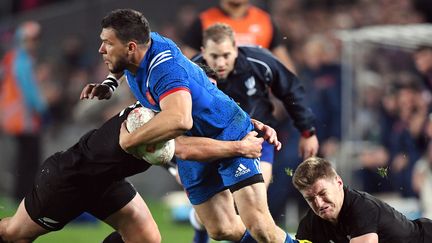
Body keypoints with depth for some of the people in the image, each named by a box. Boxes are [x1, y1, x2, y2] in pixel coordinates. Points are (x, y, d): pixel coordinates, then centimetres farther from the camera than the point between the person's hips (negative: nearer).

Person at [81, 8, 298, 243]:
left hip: (229, 134, -8)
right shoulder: (144, 41, -12)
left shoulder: (164, 69, -37)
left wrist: (127, 140, -45)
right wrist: (108, 84, 2)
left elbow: (179, 120, -58)